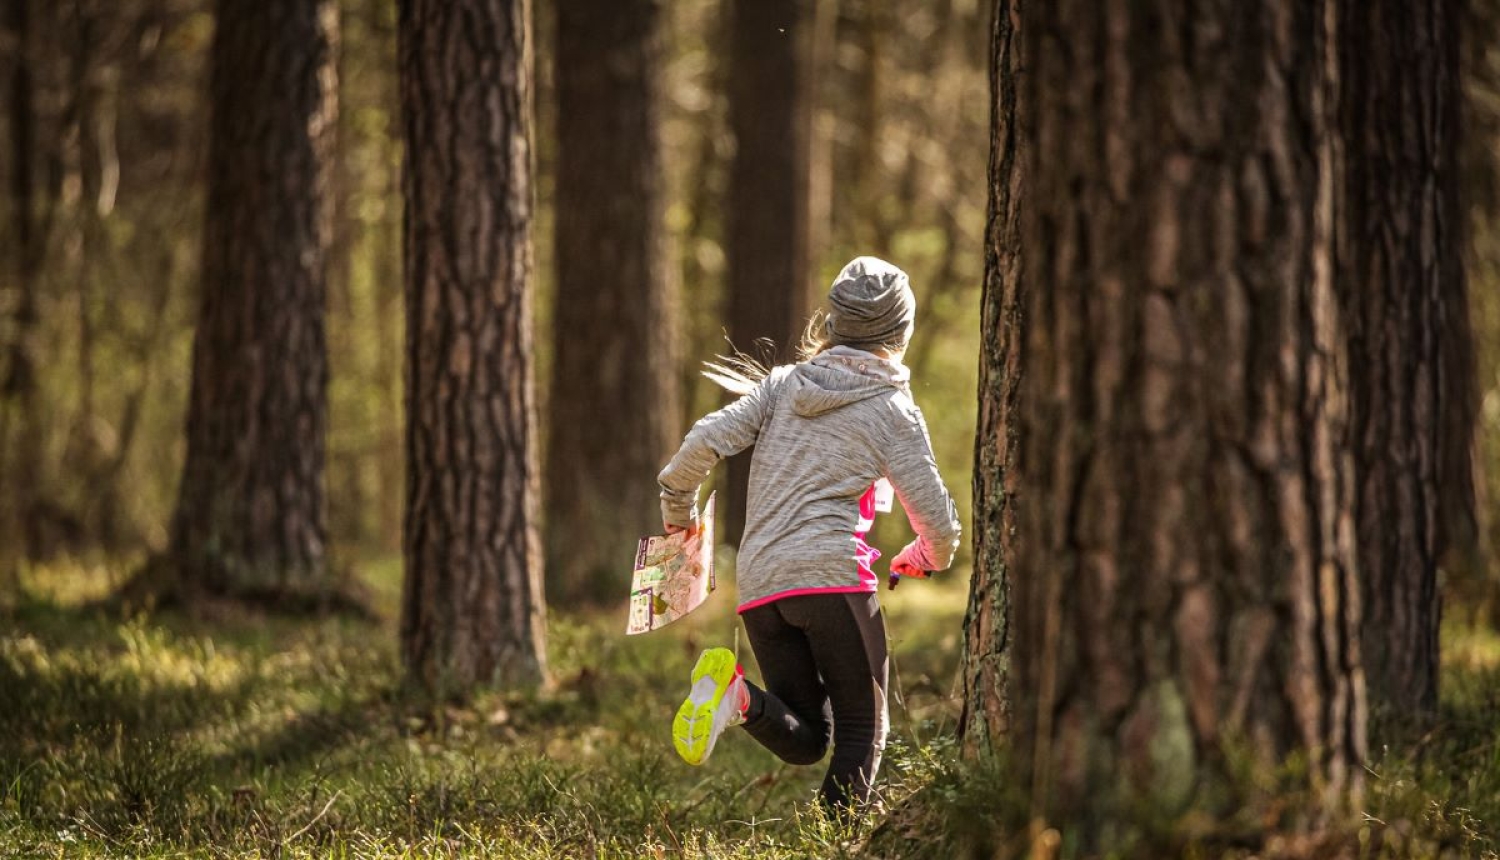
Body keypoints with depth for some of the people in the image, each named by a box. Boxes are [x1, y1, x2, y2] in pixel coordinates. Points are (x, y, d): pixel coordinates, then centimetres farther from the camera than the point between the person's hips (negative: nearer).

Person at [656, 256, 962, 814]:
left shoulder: (781, 384, 12)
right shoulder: (894, 412, 3)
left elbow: (705, 443, 0)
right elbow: (937, 521, 1)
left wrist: (678, 507, 18)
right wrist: (927, 557, 24)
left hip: (759, 582, 4)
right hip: (833, 575, -4)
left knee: (805, 741, 9)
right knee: (862, 729, 6)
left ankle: (740, 696, -21)